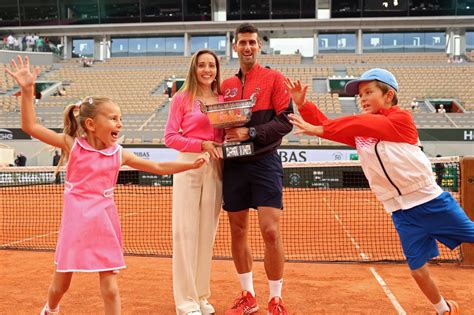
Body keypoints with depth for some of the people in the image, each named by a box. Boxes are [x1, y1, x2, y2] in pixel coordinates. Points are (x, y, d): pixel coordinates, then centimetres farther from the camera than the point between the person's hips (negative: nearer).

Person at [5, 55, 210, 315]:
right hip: (76, 220, -1)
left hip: (104, 221, 2)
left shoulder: (119, 154, 0)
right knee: (61, 284, 15)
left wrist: (191, 164, 1)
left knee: (110, 288, 1)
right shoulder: (72, 145, -7)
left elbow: (158, 168, 7)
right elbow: (30, 126, -10)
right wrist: (27, 91, -19)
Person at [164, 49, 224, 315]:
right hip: (189, 167, -4)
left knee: (207, 232, 8)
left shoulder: (223, 100, 11)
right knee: (186, 233, -2)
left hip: (215, 169, 4)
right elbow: (170, 137, -4)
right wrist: (201, 144, -14)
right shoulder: (182, 98, 0)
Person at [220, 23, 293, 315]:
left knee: (271, 231, -9)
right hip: (234, 165, 4)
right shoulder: (226, 85, 13)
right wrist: (223, 135, -5)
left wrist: (251, 133, -18)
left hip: (264, 162, -4)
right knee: (238, 231, 8)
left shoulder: (274, 78, 1)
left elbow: (285, 121, -8)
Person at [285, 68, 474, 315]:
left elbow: (365, 125, -26)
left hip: (432, 201, -5)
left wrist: (319, 130, -31)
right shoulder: (358, 131, 9)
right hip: (402, 212, 5)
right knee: (417, 267, 5)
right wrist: (302, 104, -9)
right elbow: (328, 127, 6)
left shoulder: (401, 118, -12)